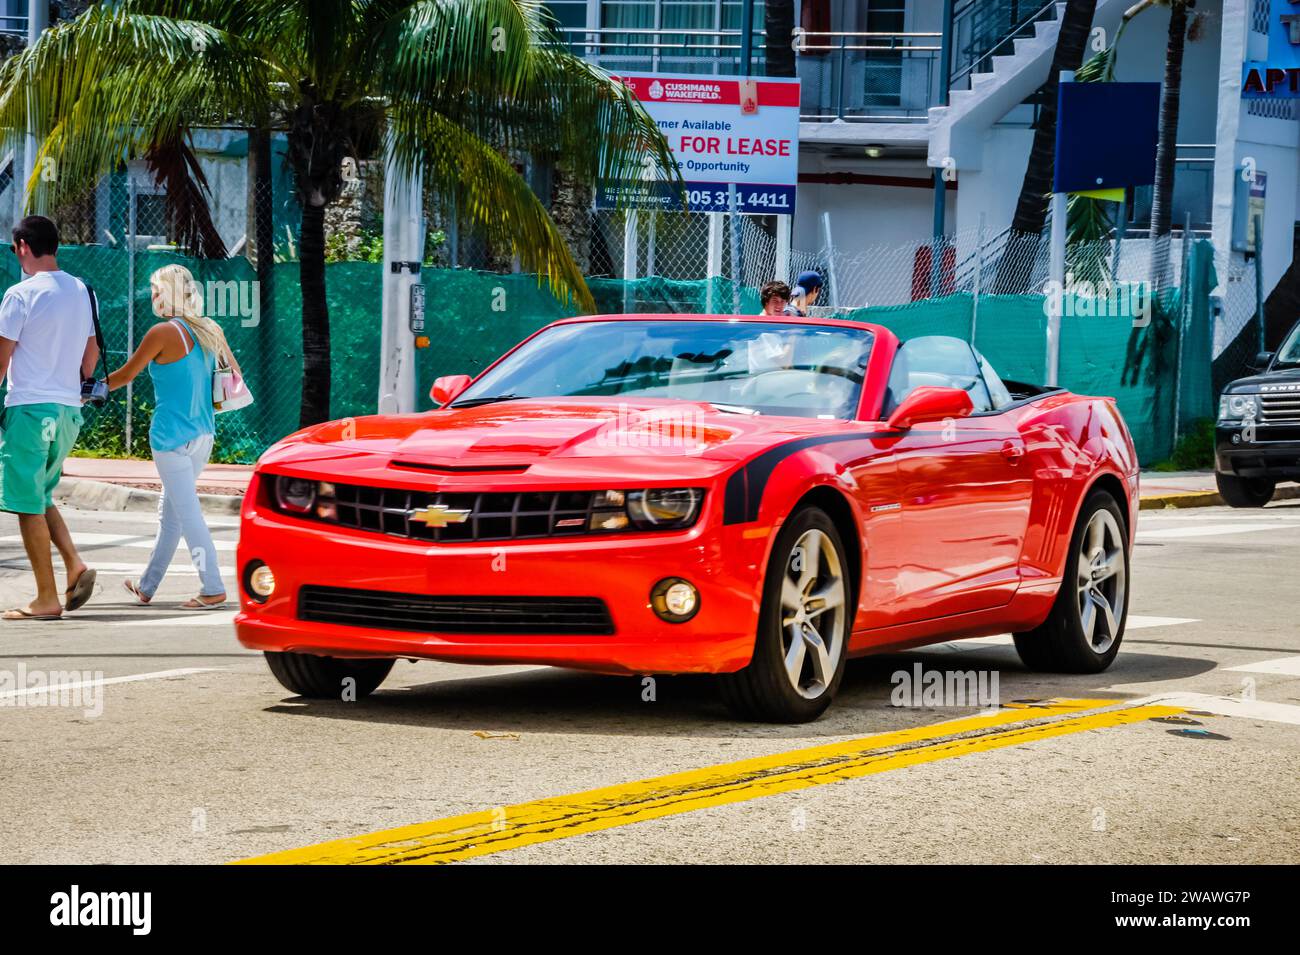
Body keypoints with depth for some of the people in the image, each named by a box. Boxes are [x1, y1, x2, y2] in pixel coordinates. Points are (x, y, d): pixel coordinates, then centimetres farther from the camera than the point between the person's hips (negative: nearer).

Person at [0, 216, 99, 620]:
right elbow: (91, 354, 15)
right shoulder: (82, 291, 9)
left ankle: (47, 599, 0)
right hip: (69, 409, 7)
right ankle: (75, 565, 1)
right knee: (40, 497, 20)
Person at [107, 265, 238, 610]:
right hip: (203, 433, 8)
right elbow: (235, 374, 16)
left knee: (187, 511, -4)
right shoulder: (210, 330, 6)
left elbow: (125, 375, -4)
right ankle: (147, 587, 25)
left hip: (172, 435, -8)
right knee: (170, 509, 16)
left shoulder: (164, 333, -13)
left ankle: (213, 590, -7)